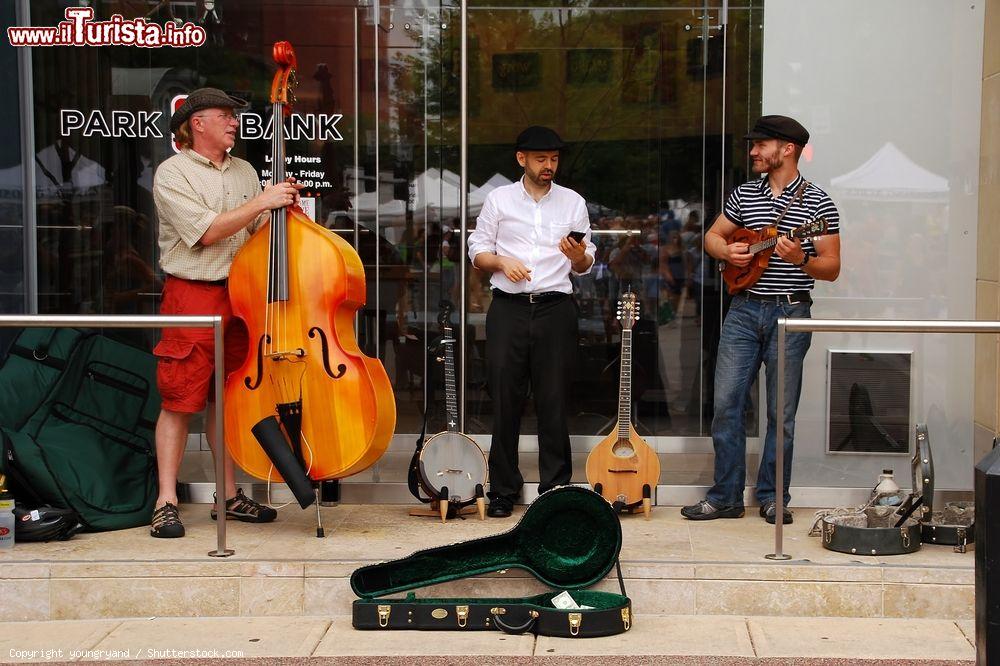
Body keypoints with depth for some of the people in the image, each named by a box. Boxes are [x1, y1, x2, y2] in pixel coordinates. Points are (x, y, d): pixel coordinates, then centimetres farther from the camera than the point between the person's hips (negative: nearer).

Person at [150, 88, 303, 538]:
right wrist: (261, 202, -15)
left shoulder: (244, 172, 15)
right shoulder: (172, 173, -5)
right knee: (180, 401, -4)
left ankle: (230, 496, 18)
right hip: (192, 296, -6)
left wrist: (284, 210, -5)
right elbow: (207, 231, -15)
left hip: (240, 295, 6)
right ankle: (166, 502, 1)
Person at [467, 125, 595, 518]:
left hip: (556, 308, 0)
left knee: (554, 401, 1)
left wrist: (578, 257, -11)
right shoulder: (499, 199, 9)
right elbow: (477, 251, 9)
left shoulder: (573, 203, 11)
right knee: (505, 400, 1)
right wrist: (501, 261, -11)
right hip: (508, 309, 0)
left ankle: (556, 488, 8)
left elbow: (586, 265, 12)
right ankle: (503, 489, 10)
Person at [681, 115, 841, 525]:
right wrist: (726, 251, -1)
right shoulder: (745, 194, 10)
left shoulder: (817, 203, -3)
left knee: (781, 413, 3)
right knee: (726, 403, 0)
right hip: (744, 310, 4)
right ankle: (726, 497, 8)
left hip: (790, 312, -3)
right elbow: (712, 236, 20)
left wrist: (800, 259, -22)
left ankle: (773, 498, 15)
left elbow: (832, 268, -4)